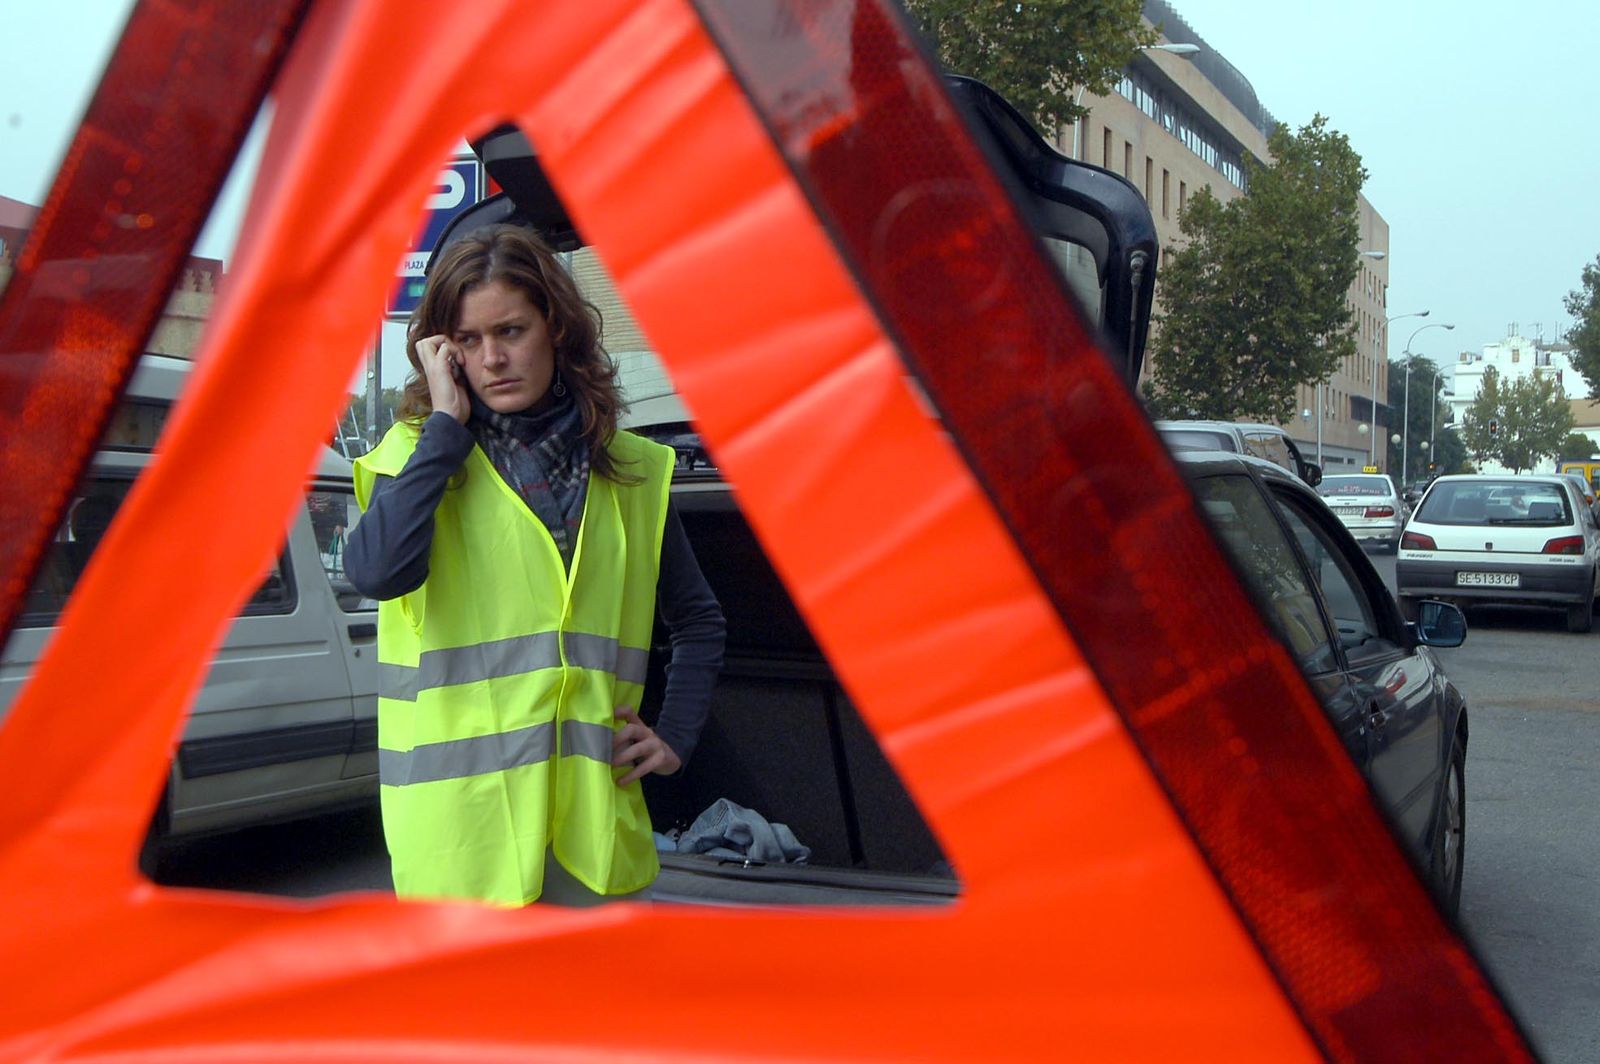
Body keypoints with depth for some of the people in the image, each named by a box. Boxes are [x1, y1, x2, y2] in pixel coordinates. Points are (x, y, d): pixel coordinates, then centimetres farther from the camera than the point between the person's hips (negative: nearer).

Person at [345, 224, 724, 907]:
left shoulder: (629, 472, 9)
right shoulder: (420, 453, 1)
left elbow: (698, 620, 22)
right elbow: (377, 570, -21)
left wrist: (676, 737, 10)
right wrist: (446, 423, -12)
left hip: (595, 817, 3)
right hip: (460, 825, -2)